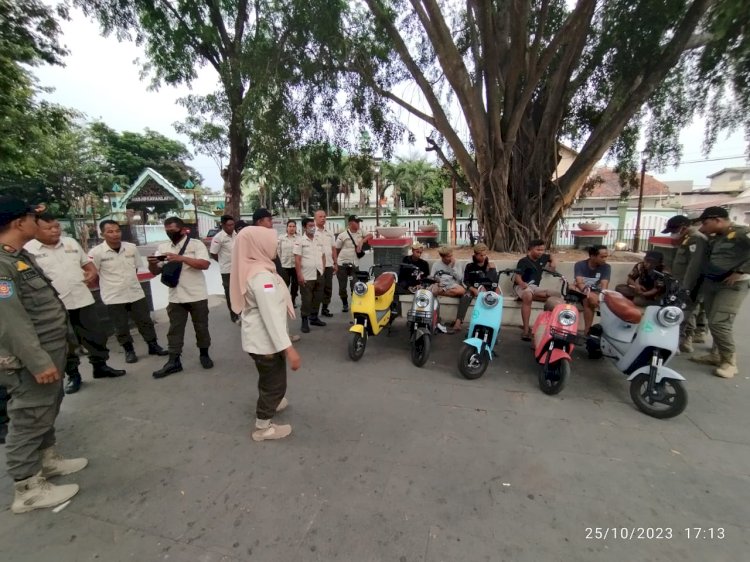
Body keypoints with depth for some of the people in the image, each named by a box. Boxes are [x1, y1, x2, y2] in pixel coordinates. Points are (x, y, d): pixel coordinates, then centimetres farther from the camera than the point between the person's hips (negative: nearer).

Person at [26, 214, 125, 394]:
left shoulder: (71, 242, 8)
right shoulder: (28, 250, -7)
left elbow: (86, 262, 16)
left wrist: (92, 272, -4)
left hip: (83, 300, 4)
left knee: (97, 335, 9)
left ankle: (100, 366, 26)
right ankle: (73, 375, 24)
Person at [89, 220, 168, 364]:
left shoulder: (132, 247, -2)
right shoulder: (96, 252, -13)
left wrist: (128, 282, 9)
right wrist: (108, 286, 0)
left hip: (136, 293, 3)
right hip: (113, 297, -3)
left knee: (145, 322, 12)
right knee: (121, 327, 11)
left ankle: (153, 346, 26)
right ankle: (129, 351, 28)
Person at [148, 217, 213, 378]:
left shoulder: (196, 244, -6)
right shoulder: (162, 247, 8)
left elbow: (205, 264, -20)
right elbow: (156, 272, 10)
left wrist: (180, 258, -26)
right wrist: (152, 263, -13)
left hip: (197, 296, -4)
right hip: (175, 297, 4)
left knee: (201, 327, 8)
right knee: (175, 329, 8)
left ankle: (204, 355, 25)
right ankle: (174, 361, 16)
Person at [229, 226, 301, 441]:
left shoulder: (250, 269, 4)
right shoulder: (261, 275, -27)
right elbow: (271, 316, -31)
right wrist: (288, 348, -30)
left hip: (257, 337, 10)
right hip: (265, 340, -9)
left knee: (268, 377, 30)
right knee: (275, 383, 10)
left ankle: (270, 403, 54)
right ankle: (263, 427, 27)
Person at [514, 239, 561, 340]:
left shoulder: (542, 258, 12)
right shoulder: (523, 261, -9)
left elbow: (551, 256, 36)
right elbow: (517, 276, -20)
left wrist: (554, 263, 14)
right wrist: (522, 283, -41)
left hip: (535, 287, 7)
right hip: (522, 286, -7)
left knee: (557, 294, -13)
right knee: (527, 296, -42)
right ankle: (526, 328, -44)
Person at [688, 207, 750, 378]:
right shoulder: (715, 238, 12)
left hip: (732, 285, -8)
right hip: (710, 283, 8)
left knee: (719, 324, -12)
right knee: (713, 322, 13)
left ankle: (730, 361, 3)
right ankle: (716, 355, 25)